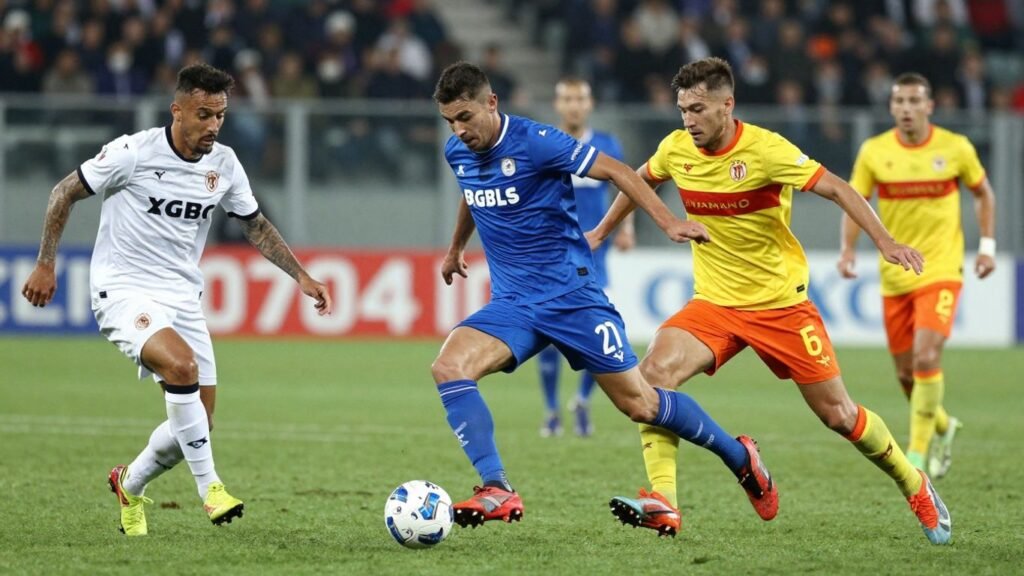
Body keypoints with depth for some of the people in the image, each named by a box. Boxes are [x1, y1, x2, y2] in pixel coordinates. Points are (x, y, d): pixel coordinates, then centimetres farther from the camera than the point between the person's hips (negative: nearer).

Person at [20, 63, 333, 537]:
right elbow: (65, 192, -5)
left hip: (182, 298, 6)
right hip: (125, 290, -6)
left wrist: (301, 276, 10)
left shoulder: (223, 164, 1)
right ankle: (209, 487, -23)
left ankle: (130, 485, 31)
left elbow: (255, 225, 16)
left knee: (198, 422, 2)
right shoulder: (134, 153, -15)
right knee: (182, 365, -32)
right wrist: (45, 264, -6)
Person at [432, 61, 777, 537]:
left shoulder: (534, 142, -16)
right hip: (512, 302, 5)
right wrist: (456, 248, 42)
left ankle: (739, 456, 22)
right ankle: (497, 491, -22)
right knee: (449, 367, -21)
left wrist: (667, 221, -21)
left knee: (638, 403, -1)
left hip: (571, 294, -5)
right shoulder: (457, 153, 4)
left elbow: (615, 171, -12)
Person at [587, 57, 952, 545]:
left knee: (838, 414, 2)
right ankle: (662, 500, -23)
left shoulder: (765, 149, -19)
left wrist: (885, 242, -33)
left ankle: (914, 485, 27)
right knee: (654, 372, -22)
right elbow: (640, 180, 20)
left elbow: (837, 189, -21)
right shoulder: (676, 150, -3)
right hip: (714, 303, 4)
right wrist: (601, 232, 28)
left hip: (780, 303, -4)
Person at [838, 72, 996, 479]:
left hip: (941, 270, -3)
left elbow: (983, 193, 11)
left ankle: (917, 453, -12)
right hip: (894, 276, 3)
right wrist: (848, 250, -12)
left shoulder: (956, 148, -5)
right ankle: (943, 428, 39)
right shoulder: (874, 152, -3)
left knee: (926, 357, -21)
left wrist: (987, 244, 4)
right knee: (906, 374, 9)